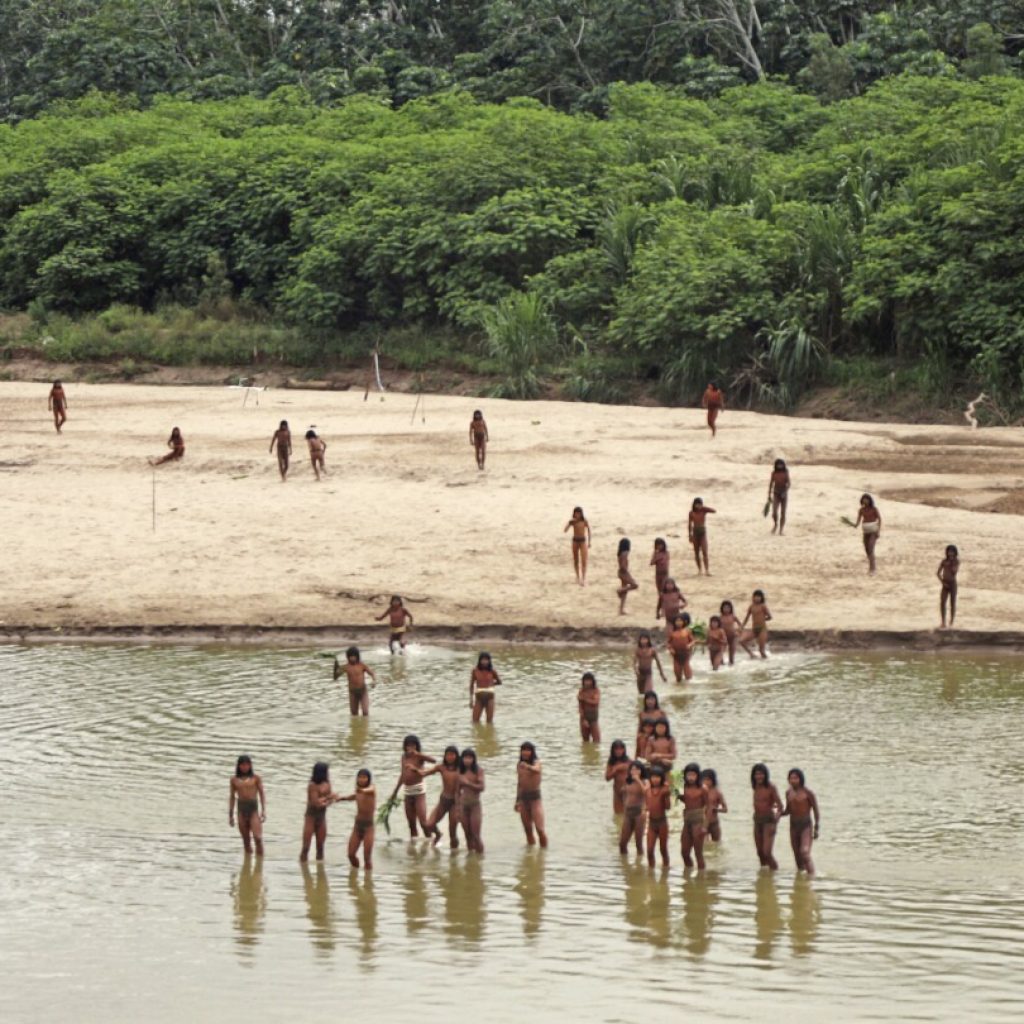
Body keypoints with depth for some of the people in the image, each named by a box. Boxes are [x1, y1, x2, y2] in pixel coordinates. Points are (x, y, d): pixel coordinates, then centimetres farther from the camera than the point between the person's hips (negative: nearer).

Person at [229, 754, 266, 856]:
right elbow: (232, 797, 14)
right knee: (246, 840, 5)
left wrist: (263, 811, -4)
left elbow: (262, 794, 5)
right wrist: (230, 815, 13)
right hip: (241, 809, 2)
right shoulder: (234, 779, 9)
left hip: (254, 809, -2)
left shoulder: (255, 778, 3)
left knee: (257, 838, -13)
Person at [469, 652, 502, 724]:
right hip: (479, 697, 0)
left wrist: (490, 684, 5)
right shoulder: (475, 671, -1)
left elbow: (499, 682, 15)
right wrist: (471, 699, 4)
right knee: (475, 720, 1)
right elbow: (471, 685, 6)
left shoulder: (492, 671, -1)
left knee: (489, 721, 3)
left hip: (489, 696, 0)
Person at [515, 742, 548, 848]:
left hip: (535, 798, -6)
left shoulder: (536, 763, -11)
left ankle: (544, 849, -3)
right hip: (523, 798, 6)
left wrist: (528, 767, -59)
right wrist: (517, 800, 20)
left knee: (540, 829, -11)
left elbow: (536, 770, -37)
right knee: (527, 829, 10)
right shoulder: (519, 765, 7)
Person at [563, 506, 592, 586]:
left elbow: (588, 530, 4)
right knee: (576, 561, 13)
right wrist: (570, 523, -24)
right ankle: (578, 576, 31)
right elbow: (565, 530, -13)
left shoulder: (584, 521, -8)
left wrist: (589, 542, 6)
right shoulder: (572, 521, -5)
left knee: (584, 561, -11)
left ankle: (584, 579, -13)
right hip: (575, 541, 2)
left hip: (583, 541, -2)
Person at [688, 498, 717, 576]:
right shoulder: (692, 513, -1)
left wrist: (704, 507, -19)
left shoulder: (703, 511, -3)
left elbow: (713, 511, -16)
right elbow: (690, 524, 5)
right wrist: (690, 535, 5)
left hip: (703, 532, -2)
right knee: (696, 552, 6)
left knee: (704, 552, -11)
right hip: (695, 532, 2)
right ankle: (699, 569, 16)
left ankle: (707, 570, -14)